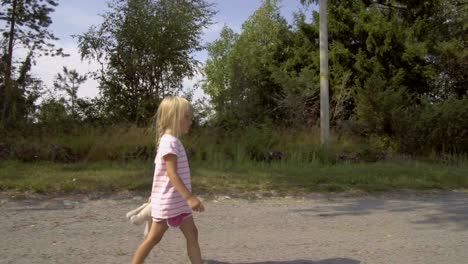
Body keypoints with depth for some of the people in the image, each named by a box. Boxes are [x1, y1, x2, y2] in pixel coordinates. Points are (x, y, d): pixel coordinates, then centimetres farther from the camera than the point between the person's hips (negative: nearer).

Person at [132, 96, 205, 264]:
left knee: (192, 234, 8)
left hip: (178, 202, 9)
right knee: (153, 238, 3)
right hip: (168, 201, -9)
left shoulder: (173, 141, 12)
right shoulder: (170, 142, -19)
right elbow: (172, 174, -26)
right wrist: (189, 197, -30)